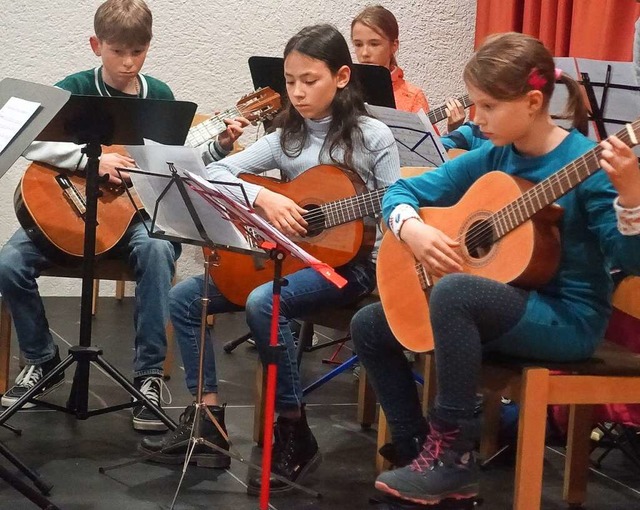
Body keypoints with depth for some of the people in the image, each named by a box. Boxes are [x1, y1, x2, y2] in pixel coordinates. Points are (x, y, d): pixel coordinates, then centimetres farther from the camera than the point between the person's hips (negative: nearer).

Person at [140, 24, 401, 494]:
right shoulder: (285, 138, 7)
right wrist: (264, 198, -17)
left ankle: (294, 434, -22)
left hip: (349, 259, -6)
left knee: (263, 304, -34)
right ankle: (208, 421, -1)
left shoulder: (372, 136, -5)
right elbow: (215, 173, -2)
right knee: (185, 297, -3)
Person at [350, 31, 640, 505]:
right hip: (507, 303, 8)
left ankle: (454, 455, -21)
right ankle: (420, 453, 8)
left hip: (568, 318, -7)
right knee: (369, 326, 5)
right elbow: (402, 191, 8)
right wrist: (412, 230, -14)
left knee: (453, 291, -34)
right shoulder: (491, 158, 3)